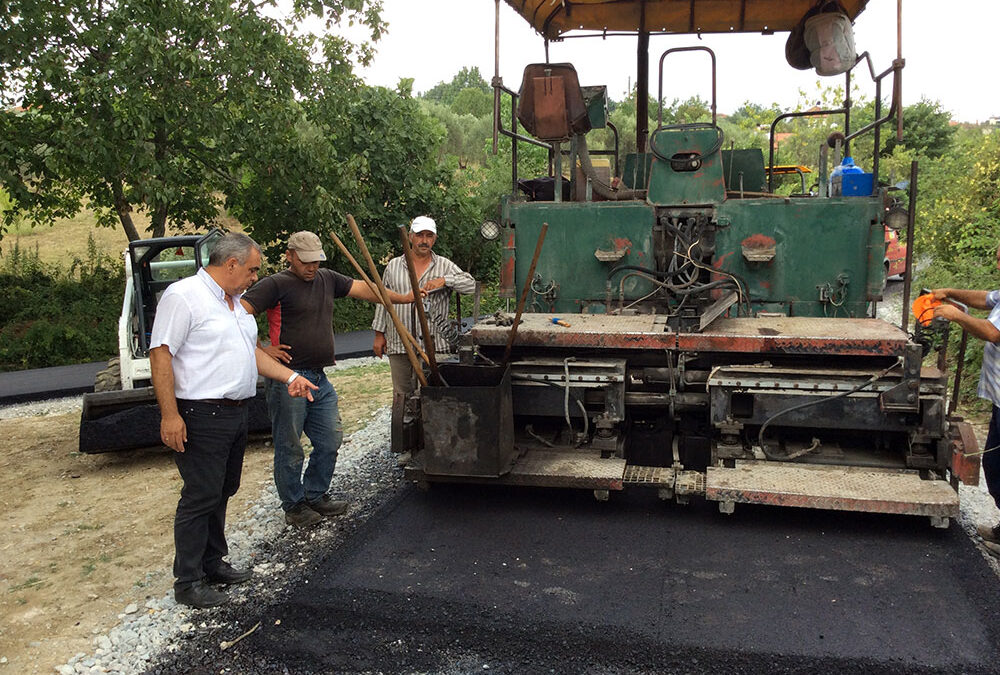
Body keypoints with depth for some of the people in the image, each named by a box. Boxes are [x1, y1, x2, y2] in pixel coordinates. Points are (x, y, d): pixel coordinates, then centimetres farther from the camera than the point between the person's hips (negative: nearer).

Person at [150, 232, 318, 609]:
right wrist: (169, 414, -22)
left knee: (222, 493, 17)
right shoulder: (183, 296, -12)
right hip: (201, 416, -9)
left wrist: (290, 378, 13)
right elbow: (161, 354, -17)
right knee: (200, 498, -4)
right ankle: (188, 583, 8)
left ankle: (213, 564, 30)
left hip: (235, 414, 9)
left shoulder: (235, 302, 17)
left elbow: (252, 351, 24)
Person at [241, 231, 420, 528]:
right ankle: (294, 506, 20)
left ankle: (315, 495, 31)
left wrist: (402, 298, 5)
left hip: (320, 379, 7)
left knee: (330, 440, 14)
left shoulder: (327, 279, 13)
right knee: (289, 447, 5)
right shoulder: (276, 284, -8)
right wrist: (260, 350, -15)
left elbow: (362, 289, 12)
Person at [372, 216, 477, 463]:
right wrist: (379, 334, 12)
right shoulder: (394, 266, 12)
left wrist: (444, 280, -18)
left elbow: (471, 285, -4)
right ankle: (405, 448, 12)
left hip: (433, 343, -1)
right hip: (399, 343, 2)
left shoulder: (444, 266, 7)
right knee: (402, 395, 4)